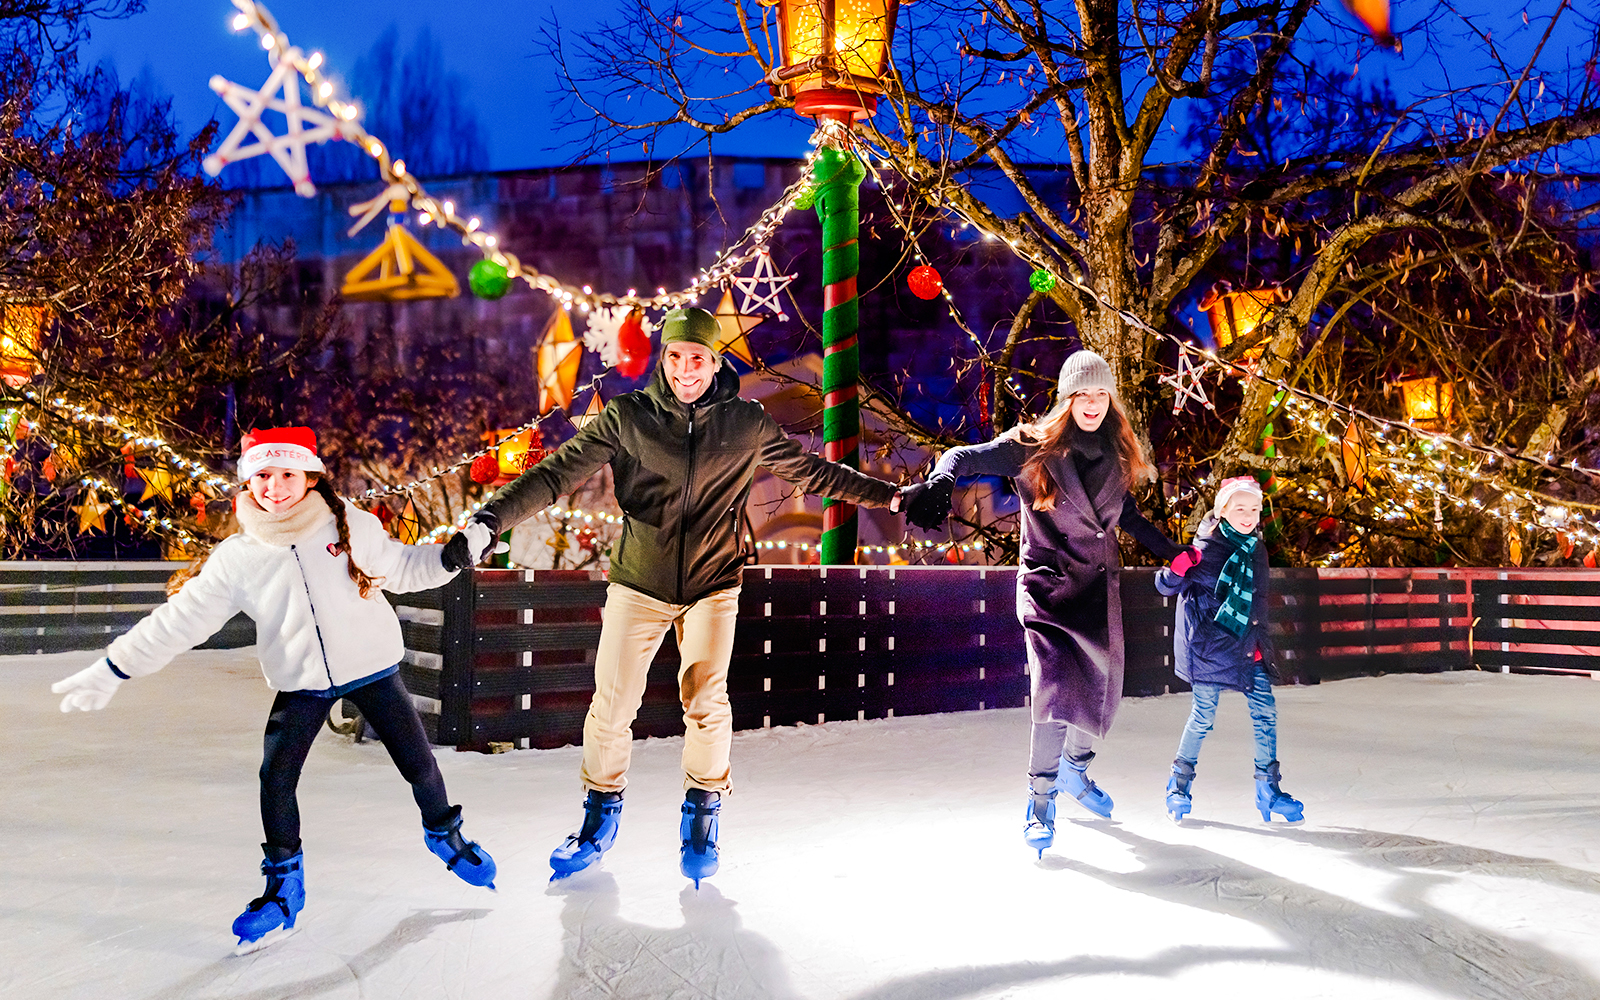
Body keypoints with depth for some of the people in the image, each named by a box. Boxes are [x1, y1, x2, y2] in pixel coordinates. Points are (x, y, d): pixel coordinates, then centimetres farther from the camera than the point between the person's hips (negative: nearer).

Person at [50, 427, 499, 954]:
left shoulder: (350, 525, -8)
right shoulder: (237, 557, -6)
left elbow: (400, 568, 5)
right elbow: (179, 619, -2)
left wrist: (455, 554, -8)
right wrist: (111, 669, -2)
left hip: (372, 667, 0)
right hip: (301, 684, 1)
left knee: (417, 762, 5)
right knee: (275, 780, -7)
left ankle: (445, 834, 34)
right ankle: (284, 888, 15)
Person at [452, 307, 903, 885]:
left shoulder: (746, 424, 0)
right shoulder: (627, 418, -4)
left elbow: (811, 471, 10)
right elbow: (559, 473, -7)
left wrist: (889, 496, 11)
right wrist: (493, 517, -19)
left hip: (713, 583, 0)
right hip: (638, 584, 0)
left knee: (706, 700, -13)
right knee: (611, 706, 0)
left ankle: (702, 814, 14)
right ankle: (601, 815, 26)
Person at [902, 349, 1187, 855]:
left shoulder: (1115, 454, 7)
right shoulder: (1033, 447, -8)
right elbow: (966, 457, -16)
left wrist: (1174, 552, 25)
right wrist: (939, 482, -38)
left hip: (1100, 586, 5)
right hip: (1049, 583, -5)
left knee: (1102, 690, 11)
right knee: (1058, 689, -19)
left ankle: (1076, 768, 41)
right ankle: (1041, 802, -3)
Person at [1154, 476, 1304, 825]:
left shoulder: (1256, 549, 8)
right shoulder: (1207, 549, -12)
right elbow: (1166, 586, -10)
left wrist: (1262, 645, 19)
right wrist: (1177, 570, -30)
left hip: (1244, 644, 6)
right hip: (1207, 643, -6)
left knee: (1266, 711, 3)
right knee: (1203, 716, 0)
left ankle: (1267, 789, 14)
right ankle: (1180, 783, 20)